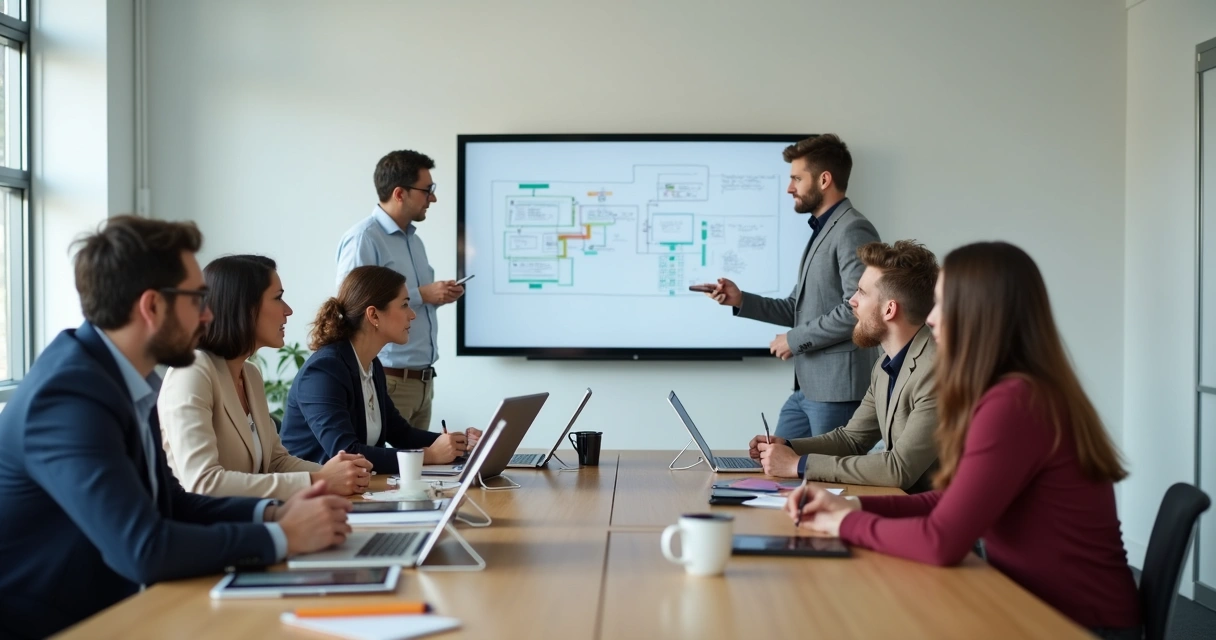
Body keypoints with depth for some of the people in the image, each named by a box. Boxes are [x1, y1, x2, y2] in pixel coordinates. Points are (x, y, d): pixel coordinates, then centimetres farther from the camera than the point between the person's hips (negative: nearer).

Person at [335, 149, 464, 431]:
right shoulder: (363, 239, -13)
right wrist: (421, 295, -18)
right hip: (389, 380, -8)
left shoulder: (414, 239, 17)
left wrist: (438, 295, 4)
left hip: (422, 379, 9)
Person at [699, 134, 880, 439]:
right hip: (807, 387, 10)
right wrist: (741, 300, 7)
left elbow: (857, 309, -22)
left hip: (838, 387, -10)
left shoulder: (853, 230, -13)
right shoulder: (821, 231, 18)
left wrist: (795, 339, -14)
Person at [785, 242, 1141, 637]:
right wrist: (853, 505, 3)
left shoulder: (1012, 404, -23)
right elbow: (954, 503, 13)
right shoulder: (1024, 394, 8)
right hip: (1045, 607, 8)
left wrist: (849, 525, -9)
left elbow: (942, 542, -25)